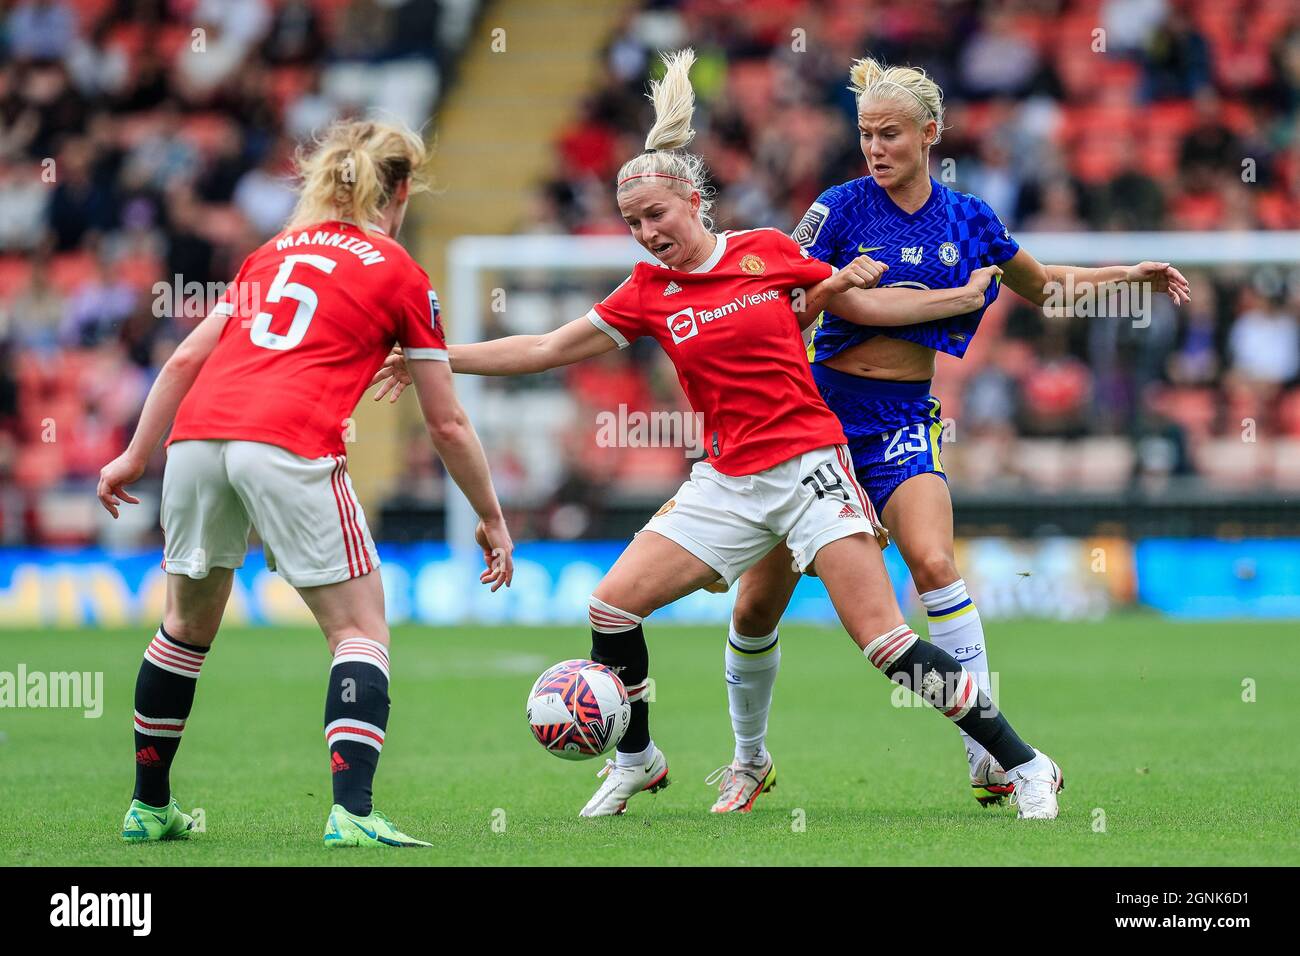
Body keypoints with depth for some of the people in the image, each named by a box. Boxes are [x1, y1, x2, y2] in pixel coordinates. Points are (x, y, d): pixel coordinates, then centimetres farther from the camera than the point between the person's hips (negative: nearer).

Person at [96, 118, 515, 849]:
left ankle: (150, 807, 31)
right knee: (361, 629, 4)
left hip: (198, 433, 5)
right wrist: (492, 519, 24)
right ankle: (352, 812, -13)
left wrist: (136, 455, 27)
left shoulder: (274, 253, 26)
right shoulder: (400, 274, 12)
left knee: (189, 622, 23)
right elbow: (448, 424, 14)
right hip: (290, 446, -5)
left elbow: (186, 359, 21)